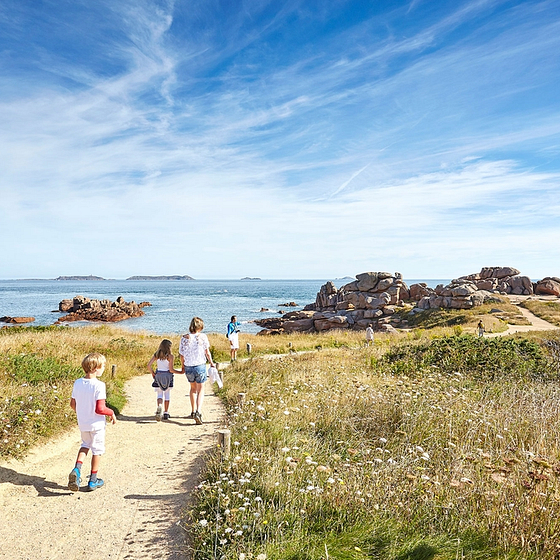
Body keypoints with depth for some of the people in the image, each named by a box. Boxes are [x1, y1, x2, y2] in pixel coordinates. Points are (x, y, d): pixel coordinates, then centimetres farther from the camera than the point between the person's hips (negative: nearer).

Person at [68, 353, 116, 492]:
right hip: (96, 424, -6)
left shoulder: (77, 383, -4)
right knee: (97, 449, 11)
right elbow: (99, 409, -26)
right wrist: (111, 413, -8)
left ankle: (77, 469, 5)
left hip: (82, 423, 6)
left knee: (85, 445, 27)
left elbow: (73, 404, 5)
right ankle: (93, 481, 21)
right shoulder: (99, 385, -24)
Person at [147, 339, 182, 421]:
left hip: (158, 375, 2)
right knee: (167, 395, 13)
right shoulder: (170, 356, -11)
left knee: (159, 394, 8)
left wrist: (152, 373, 9)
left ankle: (159, 406, -23)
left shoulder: (156, 355, 0)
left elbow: (149, 365, -6)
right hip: (167, 376, -2)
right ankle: (166, 413, 17)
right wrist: (181, 372, -2)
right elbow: (171, 370, -14)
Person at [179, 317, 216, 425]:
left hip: (188, 367, 2)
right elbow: (207, 352, -4)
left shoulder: (184, 338, -7)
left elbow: (182, 355, -1)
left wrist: (183, 366, 15)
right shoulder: (202, 336, -11)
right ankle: (198, 412, -10)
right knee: (200, 390, 9)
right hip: (200, 366, -2)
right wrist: (211, 363, 12)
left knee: (193, 388, 24)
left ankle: (193, 411, 31)